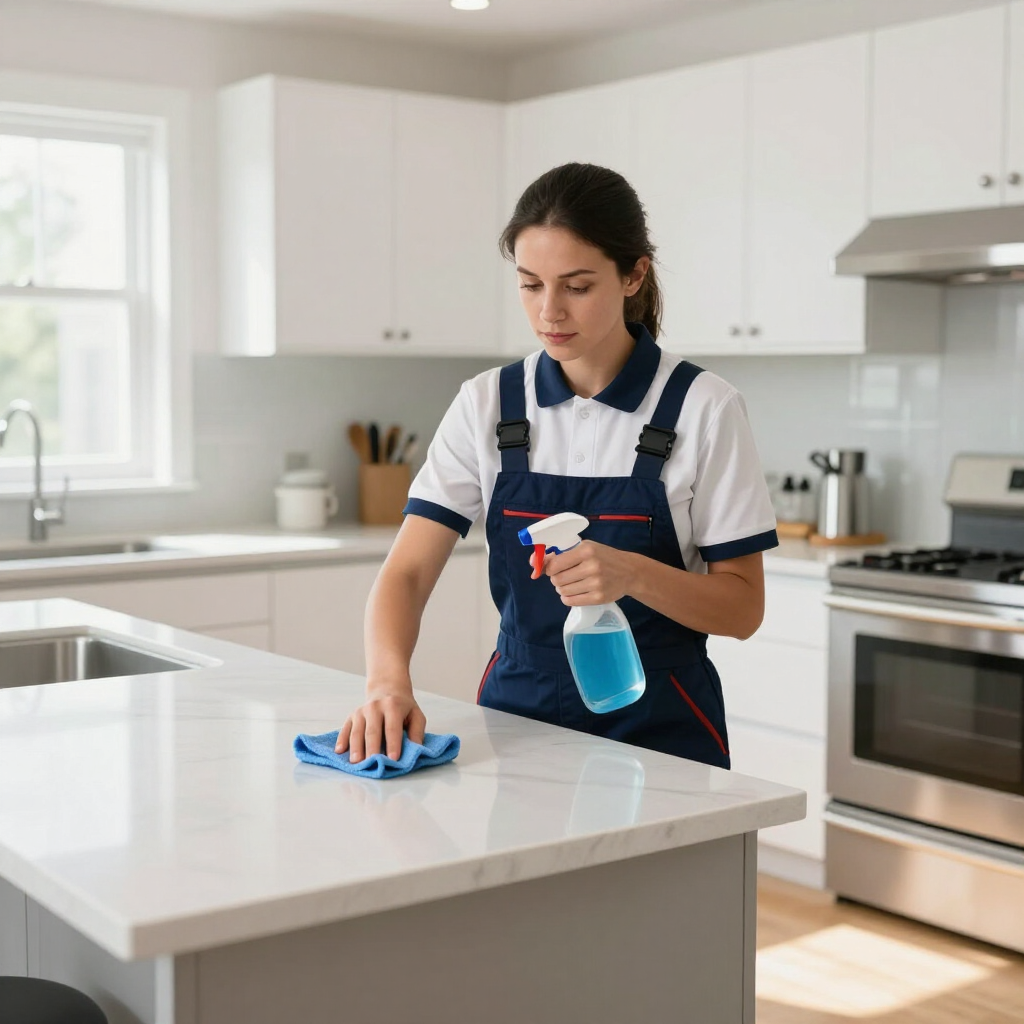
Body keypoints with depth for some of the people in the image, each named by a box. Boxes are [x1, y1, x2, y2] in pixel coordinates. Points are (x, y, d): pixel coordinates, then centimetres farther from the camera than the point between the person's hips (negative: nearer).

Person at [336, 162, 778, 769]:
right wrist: (389, 679, -26)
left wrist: (633, 573, -24)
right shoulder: (487, 404, 1)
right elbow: (407, 573, -6)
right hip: (517, 715, 3)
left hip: (659, 732, -2)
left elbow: (743, 608, -6)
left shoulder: (704, 408, -7)